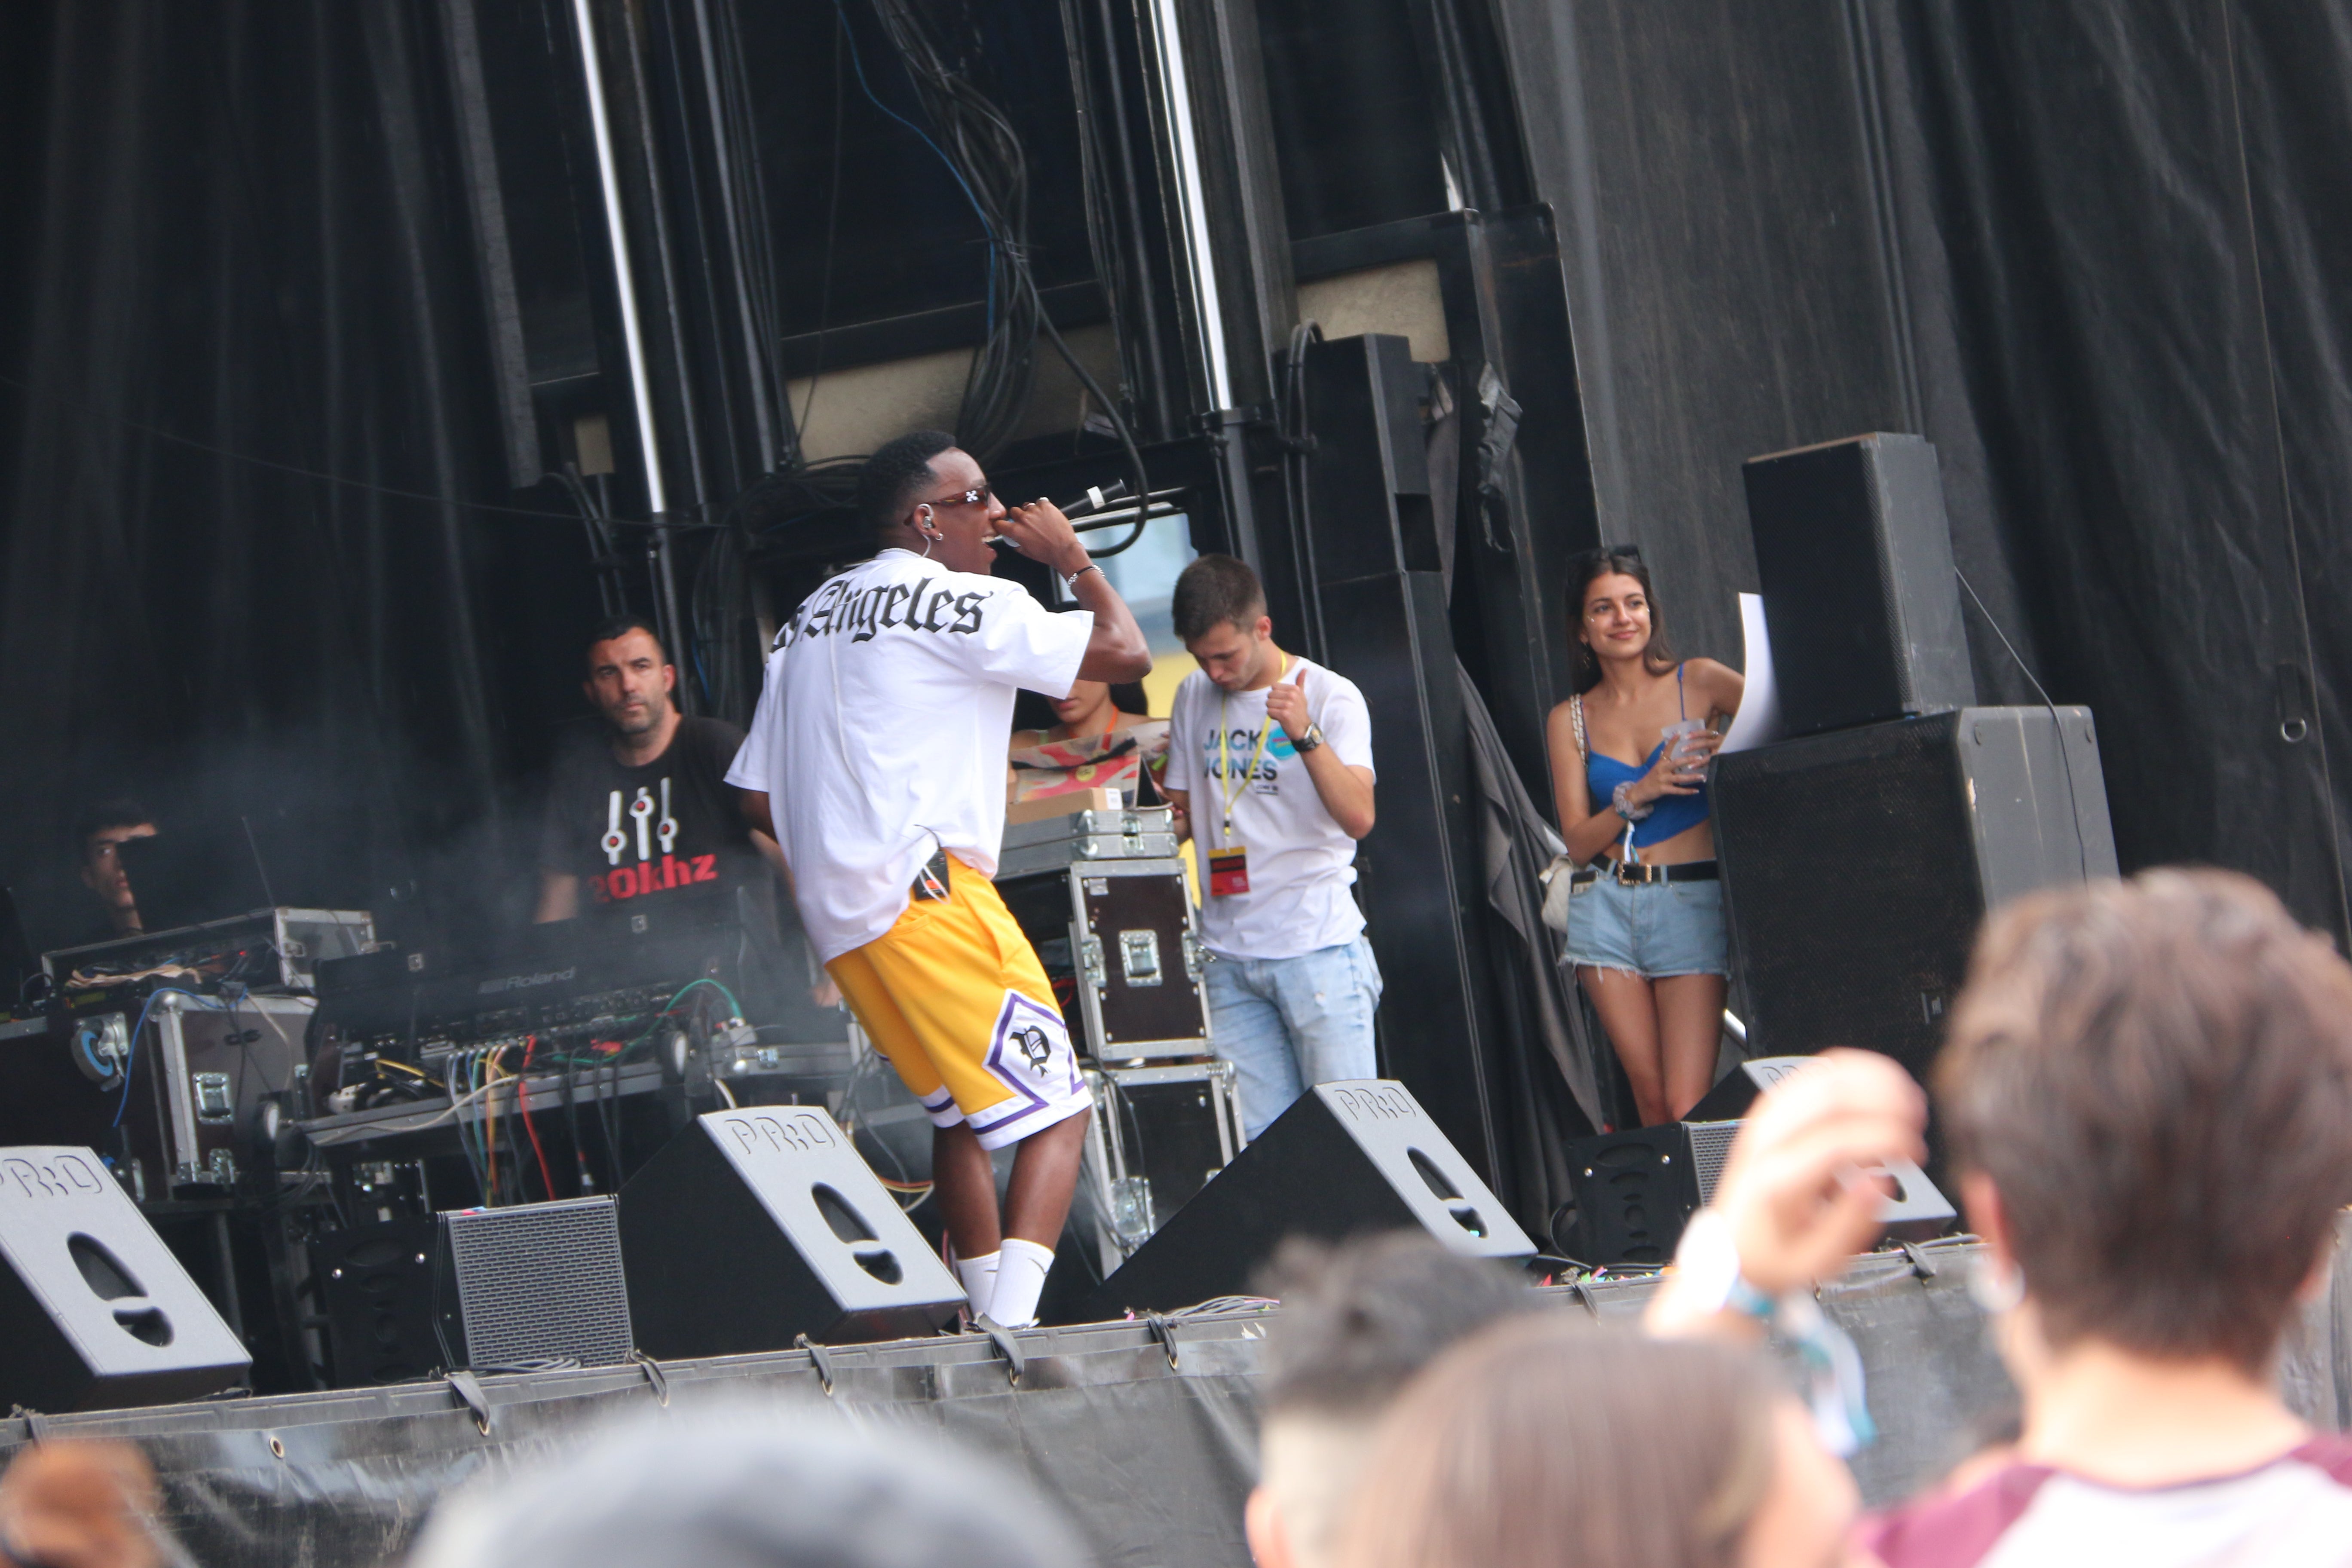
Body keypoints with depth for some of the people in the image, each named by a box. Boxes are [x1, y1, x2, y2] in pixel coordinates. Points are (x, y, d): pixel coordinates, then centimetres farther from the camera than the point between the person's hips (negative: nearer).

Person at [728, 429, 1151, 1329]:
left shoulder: (810, 620, 20)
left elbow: (757, 799, 19)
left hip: (836, 917, 9)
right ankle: (1012, 1334, -23)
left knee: (958, 1113, 21)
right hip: (927, 895, -9)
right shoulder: (958, 603, -5)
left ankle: (991, 1316, 23)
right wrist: (1072, 560, 9)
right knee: (1053, 1112, -8)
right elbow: (1124, 652, -6)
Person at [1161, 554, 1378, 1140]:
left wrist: (1305, 735, -28)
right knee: (1258, 1135, -2)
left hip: (1319, 945, -4)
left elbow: (1358, 818, -16)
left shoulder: (1331, 697, -3)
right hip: (1228, 954, 4)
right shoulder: (1194, 698, 12)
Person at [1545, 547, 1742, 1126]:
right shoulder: (1570, 720, 12)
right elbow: (1578, 842, 6)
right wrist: (1641, 793, -9)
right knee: (1651, 1100, 1)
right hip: (1607, 907, 3)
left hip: (1690, 901, -3)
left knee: (1685, 1108, -13)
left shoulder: (1699, 682, 5)